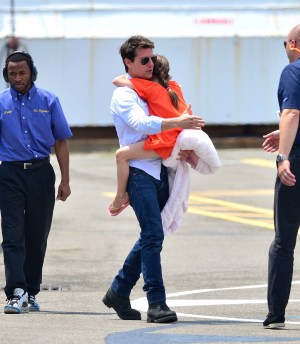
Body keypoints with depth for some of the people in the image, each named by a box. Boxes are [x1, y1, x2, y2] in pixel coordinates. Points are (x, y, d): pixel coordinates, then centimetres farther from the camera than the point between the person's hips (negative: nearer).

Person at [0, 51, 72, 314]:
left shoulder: (48, 101, 5)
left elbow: (61, 142, 7)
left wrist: (65, 181, 3)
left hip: (41, 174, 1)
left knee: (37, 237, 7)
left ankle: (31, 292, 18)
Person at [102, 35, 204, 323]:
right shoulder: (124, 95, -5)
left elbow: (166, 128, 28)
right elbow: (142, 123, -22)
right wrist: (178, 122, -30)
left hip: (160, 170, 8)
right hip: (139, 171, -8)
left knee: (151, 236, 10)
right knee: (153, 234, -15)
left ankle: (119, 291, 21)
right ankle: (156, 302, -15)